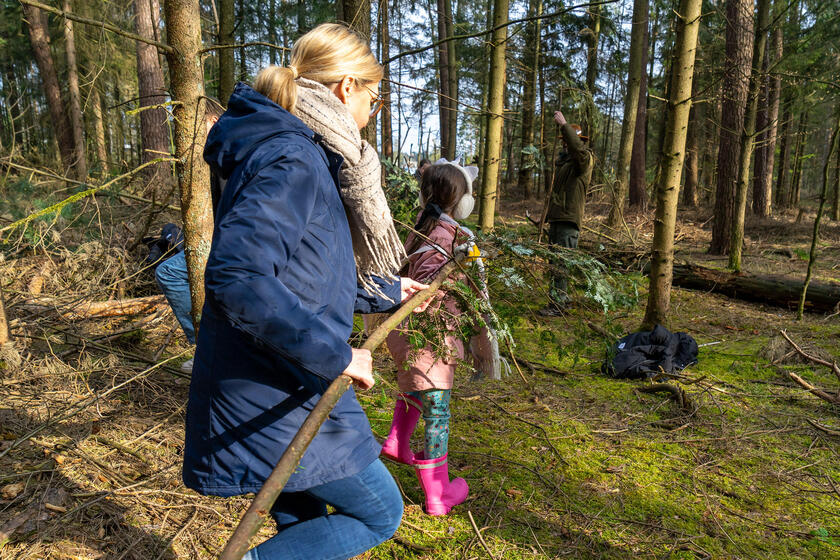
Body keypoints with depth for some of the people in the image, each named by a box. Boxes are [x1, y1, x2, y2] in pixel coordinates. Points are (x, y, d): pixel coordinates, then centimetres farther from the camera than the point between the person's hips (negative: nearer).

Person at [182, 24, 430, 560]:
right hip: (277, 403, -10)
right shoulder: (291, 160, -20)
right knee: (380, 513, 8)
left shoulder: (308, 158, 13)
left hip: (287, 392, 10)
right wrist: (333, 354, -25)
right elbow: (235, 279, -32)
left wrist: (388, 292, 28)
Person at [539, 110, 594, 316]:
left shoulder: (585, 159, -4)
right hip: (556, 218, 9)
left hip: (569, 220, -9)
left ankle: (556, 303, -10)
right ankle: (563, 297, 23)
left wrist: (564, 125, -25)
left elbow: (578, 147, -30)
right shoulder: (563, 160, 21)